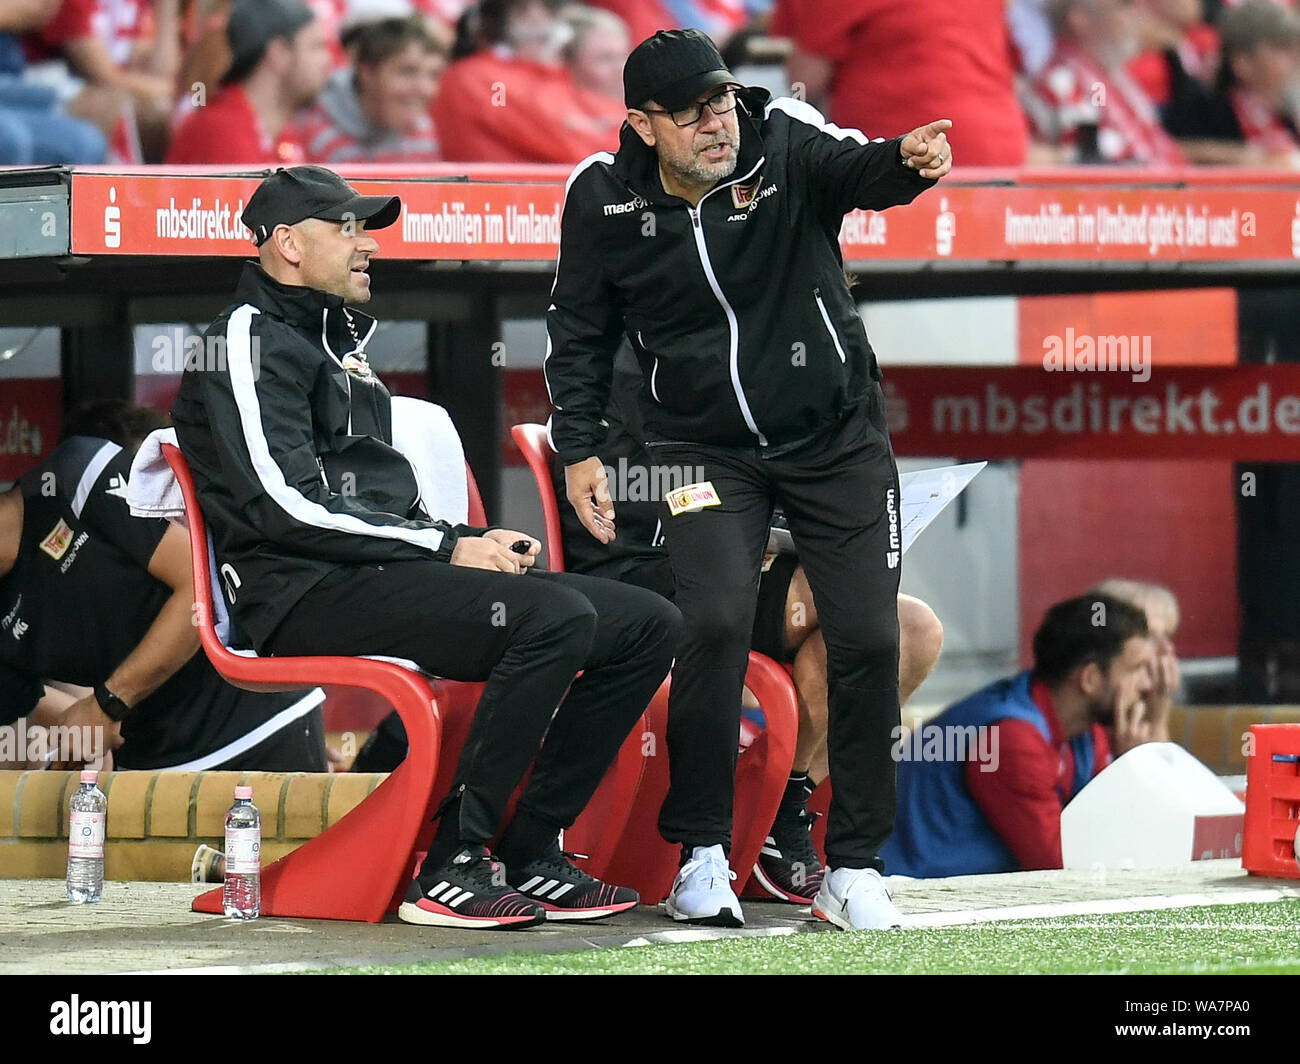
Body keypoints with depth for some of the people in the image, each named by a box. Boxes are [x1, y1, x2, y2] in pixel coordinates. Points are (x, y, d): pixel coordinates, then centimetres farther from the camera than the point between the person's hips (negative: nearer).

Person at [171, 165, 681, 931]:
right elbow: (287, 504, -15)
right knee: (556, 616, -32)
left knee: (648, 625, -1)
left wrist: (474, 543, 8)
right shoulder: (250, 339, -3)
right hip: (312, 593, -10)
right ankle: (451, 869, -28)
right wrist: (446, 549, -13)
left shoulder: (337, 341, 28)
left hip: (385, 575, 10)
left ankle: (531, 854, -5)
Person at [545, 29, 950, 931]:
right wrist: (580, 449, 0)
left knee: (869, 640, -5)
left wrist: (908, 162, -57)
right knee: (717, 621, -21)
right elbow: (580, 329, 5)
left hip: (839, 440, 0)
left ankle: (854, 868, 10)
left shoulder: (785, 143, -14)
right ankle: (702, 856, -6)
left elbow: (858, 171, -35)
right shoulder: (605, 198, -8)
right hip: (707, 448, 0)